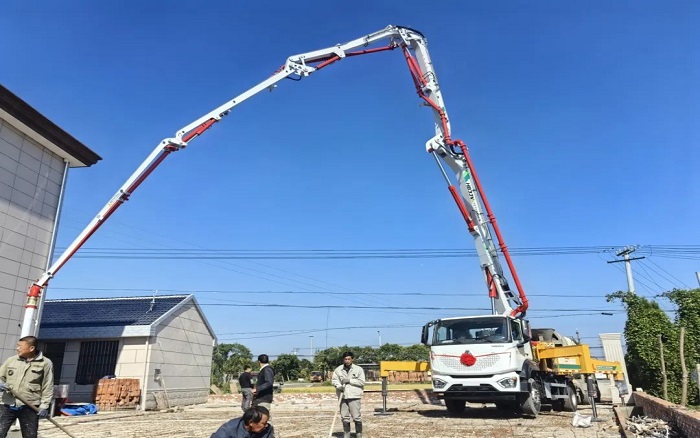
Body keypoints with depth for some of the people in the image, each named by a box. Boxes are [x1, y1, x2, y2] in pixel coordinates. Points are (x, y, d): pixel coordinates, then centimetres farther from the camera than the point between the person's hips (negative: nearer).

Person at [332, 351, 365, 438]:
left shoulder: (359, 369, 0)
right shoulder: (338, 369, 7)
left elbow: (362, 382, -5)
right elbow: (334, 380, 7)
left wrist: (350, 380, -12)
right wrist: (339, 386, -13)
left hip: (354, 396, -3)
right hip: (343, 396, 3)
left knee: (356, 417, -5)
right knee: (344, 417, 9)